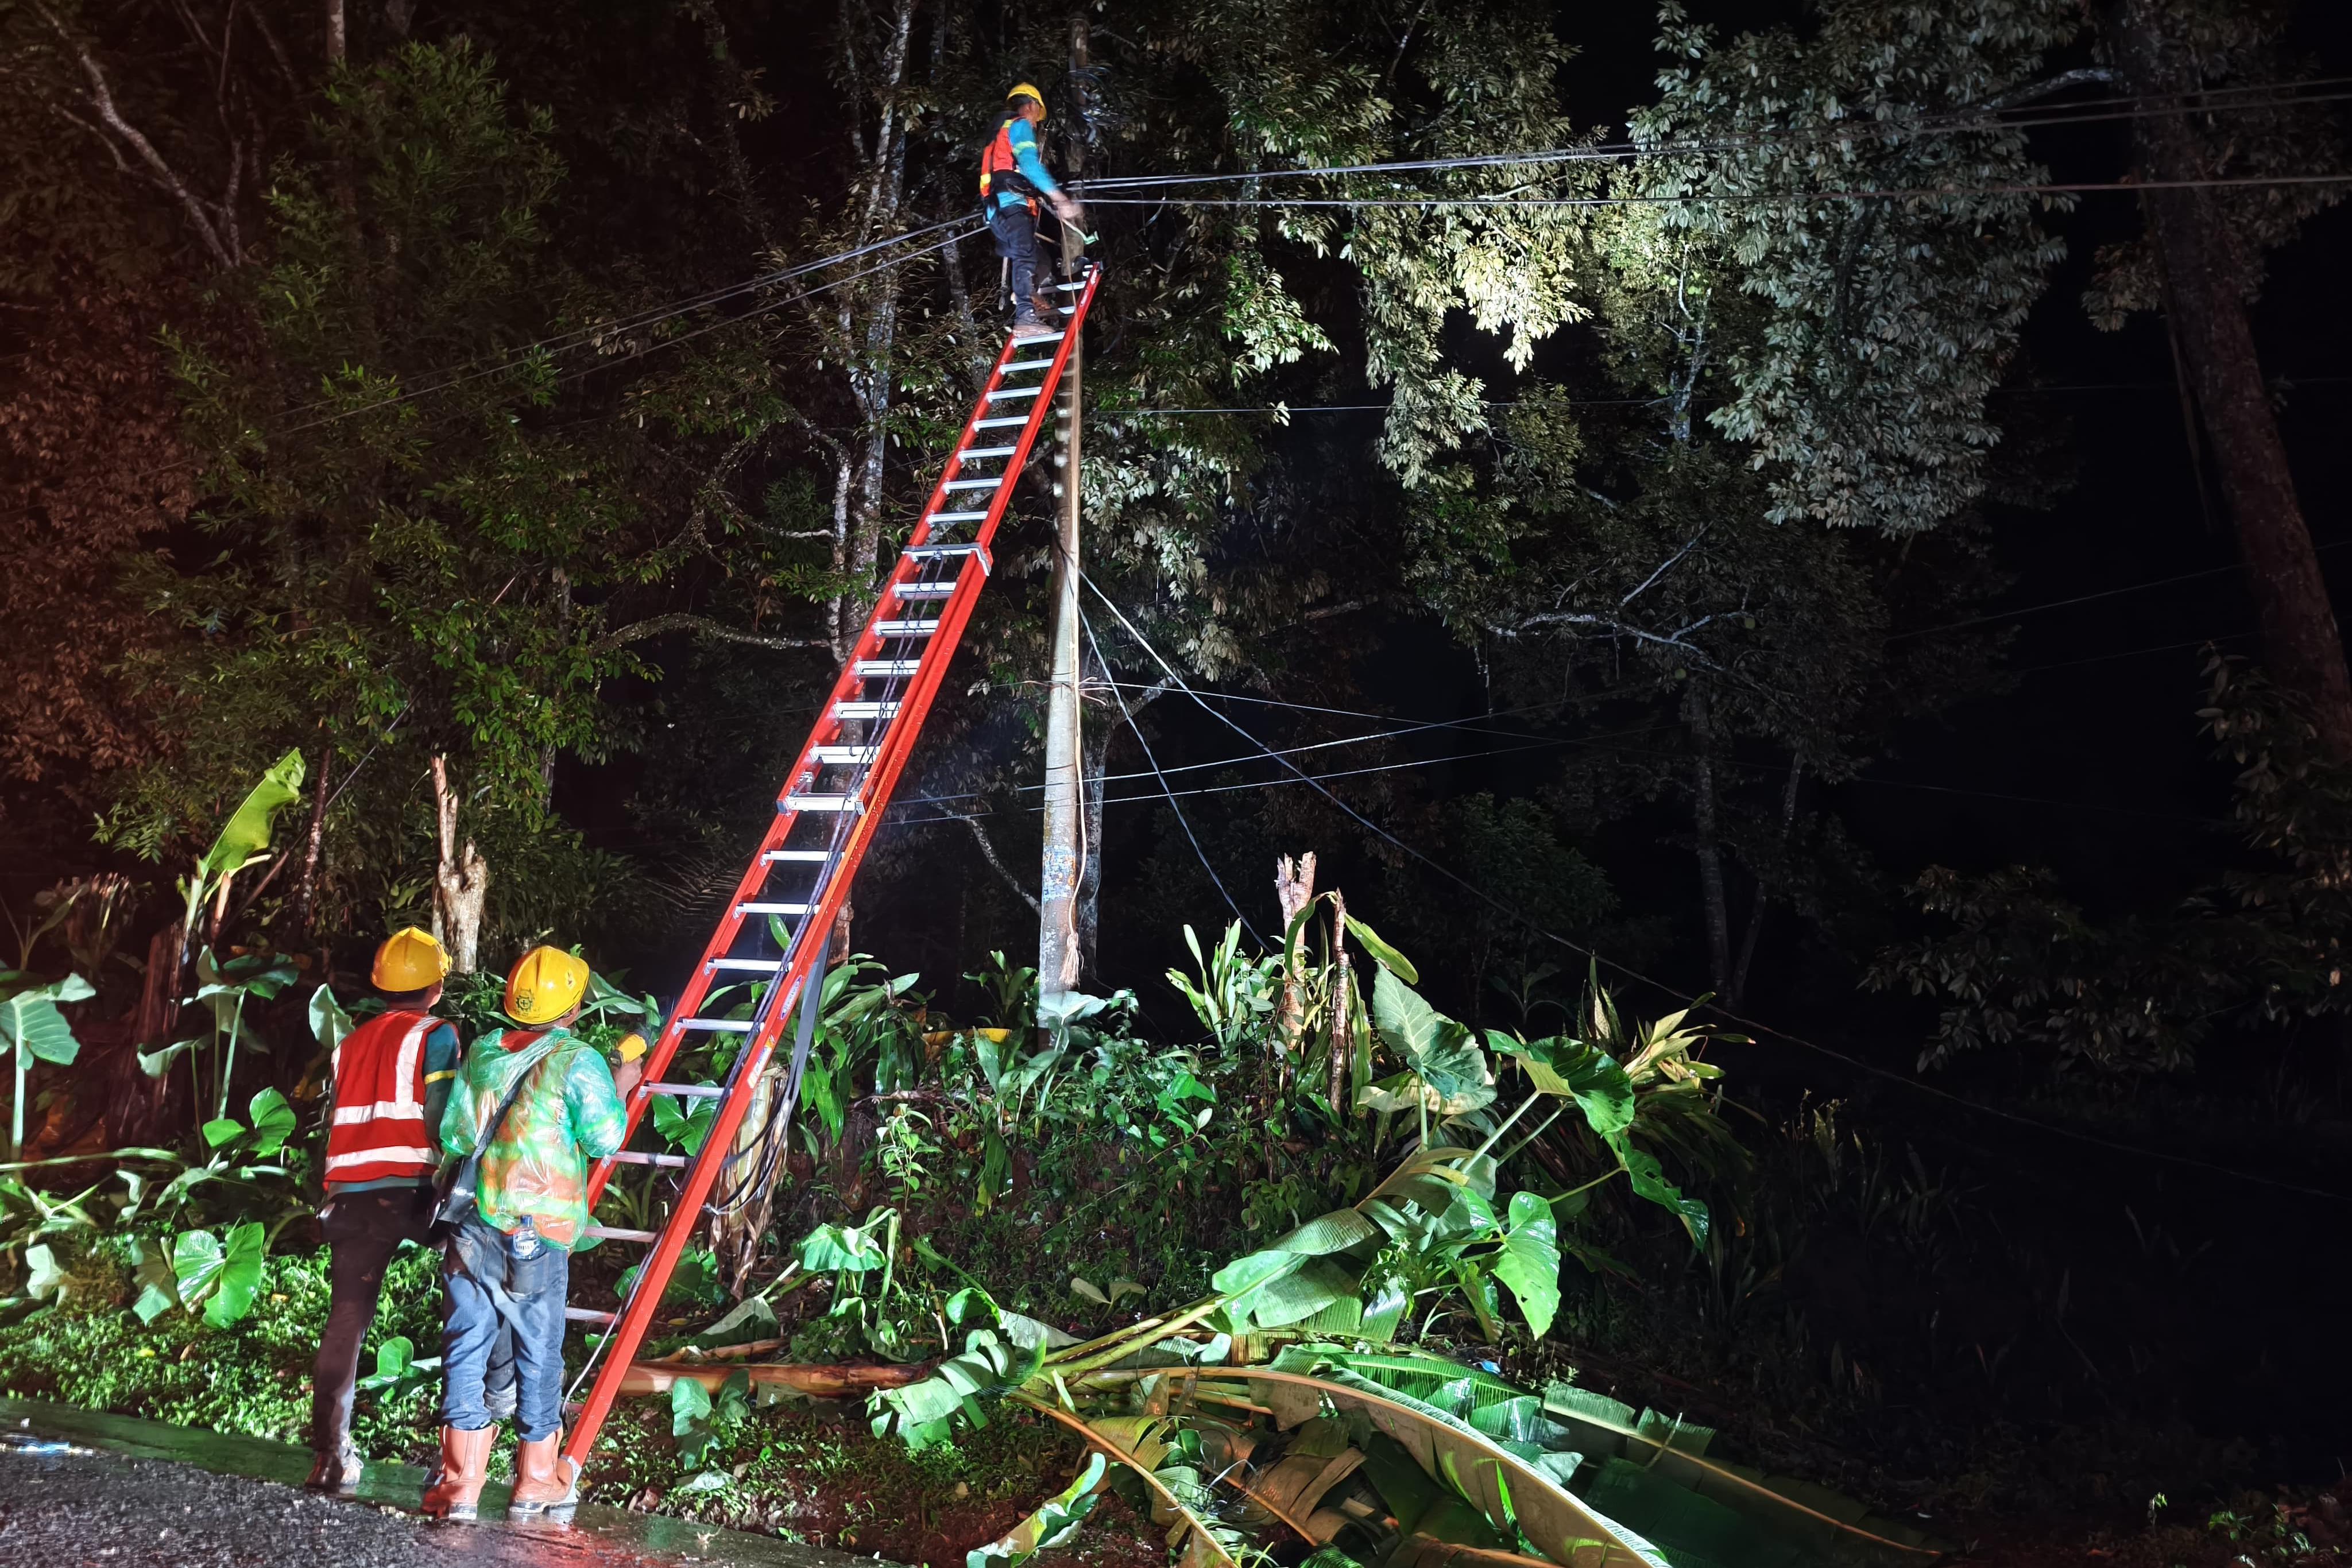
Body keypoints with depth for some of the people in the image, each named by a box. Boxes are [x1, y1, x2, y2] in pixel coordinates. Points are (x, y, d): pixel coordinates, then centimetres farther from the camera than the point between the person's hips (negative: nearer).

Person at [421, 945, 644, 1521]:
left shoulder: (481, 1053, 7)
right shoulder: (578, 1061, -8)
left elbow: (453, 1136, 10)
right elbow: (604, 1138, -9)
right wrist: (620, 1087, 6)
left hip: (474, 1227, 4)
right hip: (537, 1235, -3)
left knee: (466, 1348, 6)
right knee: (538, 1351, 8)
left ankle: (460, 1483, 5)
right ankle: (537, 1478, 19)